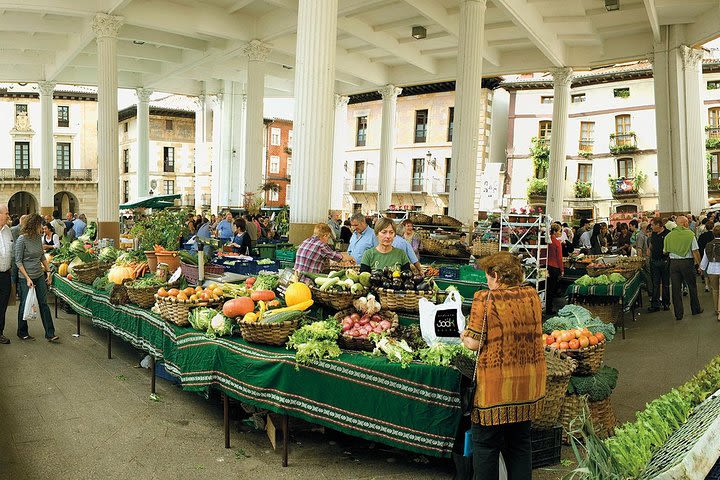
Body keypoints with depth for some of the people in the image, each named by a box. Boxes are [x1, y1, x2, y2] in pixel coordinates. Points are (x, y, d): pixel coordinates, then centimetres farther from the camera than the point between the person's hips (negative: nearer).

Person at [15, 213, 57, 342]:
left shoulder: (38, 237, 5)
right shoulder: (21, 240, -14)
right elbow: (18, 261, -13)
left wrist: (48, 271, 13)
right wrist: (27, 278, -17)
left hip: (40, 276, 6)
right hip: (26, 278, -6)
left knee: (44, 304, 4)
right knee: (25, 305, 7)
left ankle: (50, 334, 6)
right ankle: (22, 333, 24)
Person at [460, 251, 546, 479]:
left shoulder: (485, 299, -15)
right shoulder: (532, 295, 2)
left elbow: (474, 343, -14)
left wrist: (464, 336, 6)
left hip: (496, 384, -6)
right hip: (529, 383, 6)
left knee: (486, 443, 10)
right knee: (520, 441, 19)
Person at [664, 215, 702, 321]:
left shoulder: (669, 236, 2)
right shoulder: (690, 234, -7)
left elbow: (665, 251, 6)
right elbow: (695, 251, -9)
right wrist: (699, 263, 0)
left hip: (673, 263, 2)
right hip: (687, 262, -2)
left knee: (676, 288, 5)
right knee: (692, 286, 15)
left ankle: (678, 314, 7)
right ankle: (696, 309, 29)